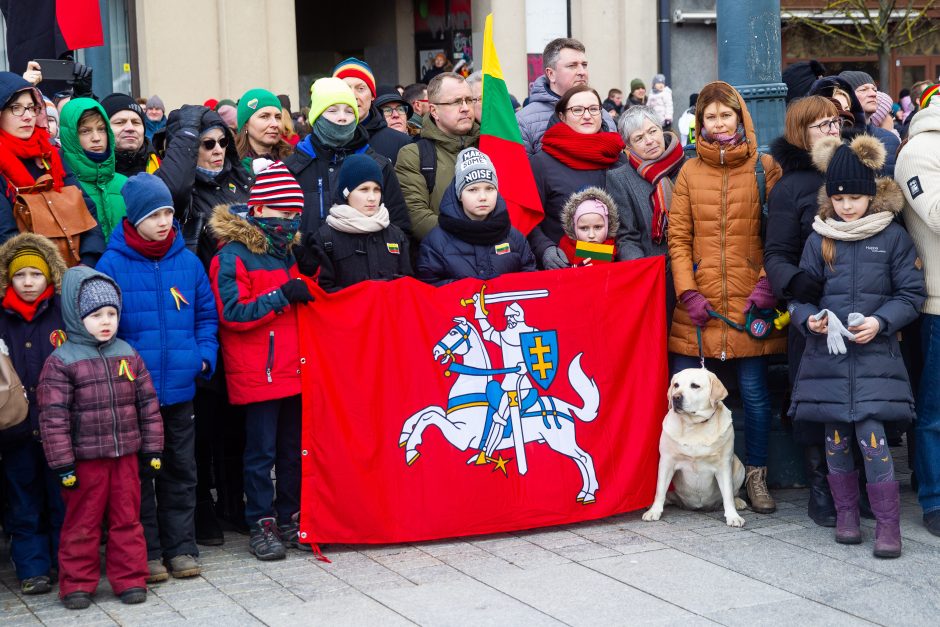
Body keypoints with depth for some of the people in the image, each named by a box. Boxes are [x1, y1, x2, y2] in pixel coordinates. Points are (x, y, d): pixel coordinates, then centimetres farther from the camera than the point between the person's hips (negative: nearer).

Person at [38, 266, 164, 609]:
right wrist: (62, 463, -13)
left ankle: (130, 580, 19)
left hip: (126, 455, 4)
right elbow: (53, 415, -11)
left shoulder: (128, 355, 5)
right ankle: (77, 584, 17)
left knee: (127, 520, 10)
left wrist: (152, 448, 7)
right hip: (84, 459, -4)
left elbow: (148, 404, 10)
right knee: (81, 524, 6)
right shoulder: (61, 361, -8)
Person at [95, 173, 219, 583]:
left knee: (180, 470, 11)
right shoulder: (112, 264, -7)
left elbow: (206, 314, 14)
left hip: (180, 387, 3)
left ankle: (181, 547, 21)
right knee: (139, 472, 5)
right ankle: (148, 552, 15)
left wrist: (205, 354, 0)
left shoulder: (188, 262, 4)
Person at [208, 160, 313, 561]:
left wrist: (308, 293, 8)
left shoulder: (289, 250, 15)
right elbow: (232, 313, -17)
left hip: (293, 369, 7)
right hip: (257, 372, -7)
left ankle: (290, 517, 22)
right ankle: (261, 525, 9)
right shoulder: (233, 255, -9)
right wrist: (282, 296, -20)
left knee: (294, 449, 12)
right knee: (261, 451, 0)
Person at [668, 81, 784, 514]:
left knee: (755, 392, 2)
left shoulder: (765, 169, 5)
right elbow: (678, 238, 5)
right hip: (699, 304, 1)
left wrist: (768, 282, -8)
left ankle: (756, 476, 17)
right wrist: (688, 293, -6)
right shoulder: (689, 173, 9)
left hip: (749, 301, -1)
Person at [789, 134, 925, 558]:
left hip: (875, 354, -3)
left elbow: (912, 293, 3)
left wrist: (880, 322, -12)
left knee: (871, 436, -12)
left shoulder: (893, 236, 1)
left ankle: (888, 524, -2)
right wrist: (808, 318, -9)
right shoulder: (820, 238, 7)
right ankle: (846, 514, 22)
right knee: (836, 439, 6)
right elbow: (801, 291, 11)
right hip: (827, 353, 3)